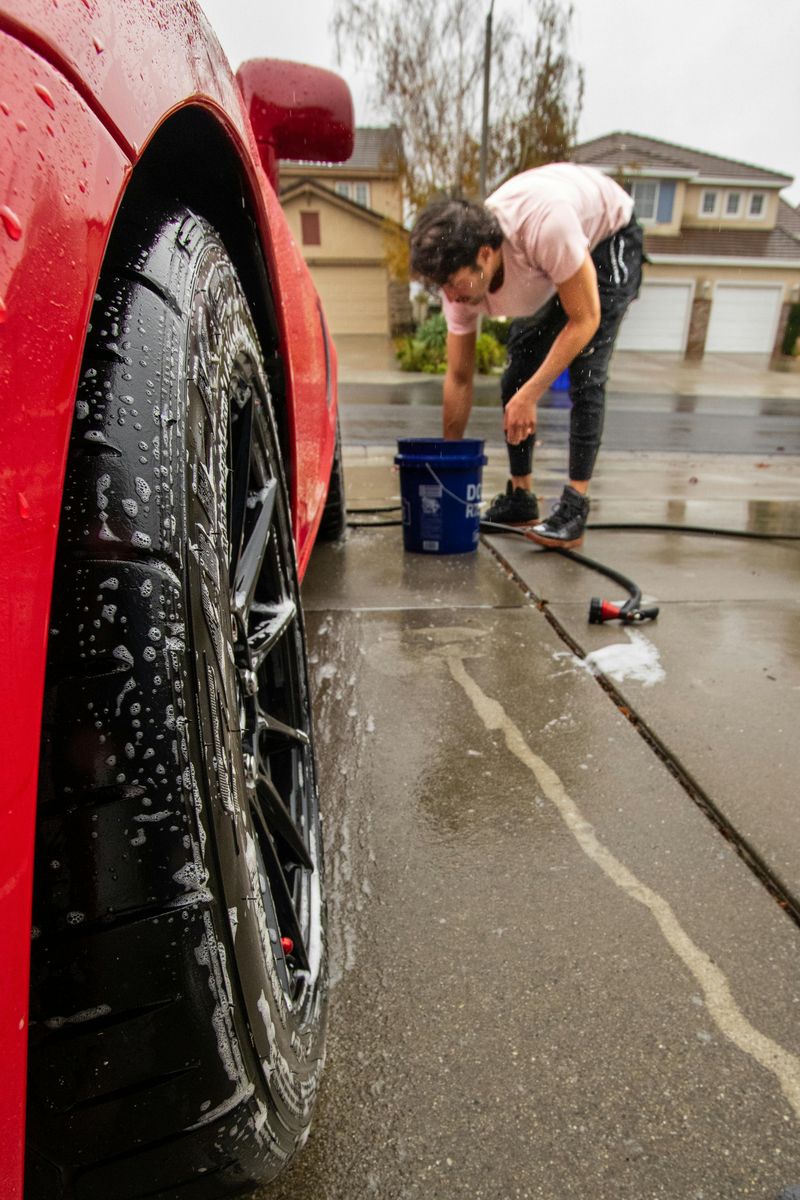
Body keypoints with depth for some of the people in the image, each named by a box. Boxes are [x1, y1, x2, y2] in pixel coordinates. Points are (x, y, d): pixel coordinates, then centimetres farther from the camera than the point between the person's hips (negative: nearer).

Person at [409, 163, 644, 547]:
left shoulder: (543, 225, -44)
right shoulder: (461, 276, -23)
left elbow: (584, 320, -33)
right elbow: (459, 378, -15)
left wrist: (529, 396, -37)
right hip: (543, 272, 5)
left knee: (585, 374, -21)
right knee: (515, 378, -4)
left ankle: (574, 509, -20)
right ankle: (519, 498, 7)